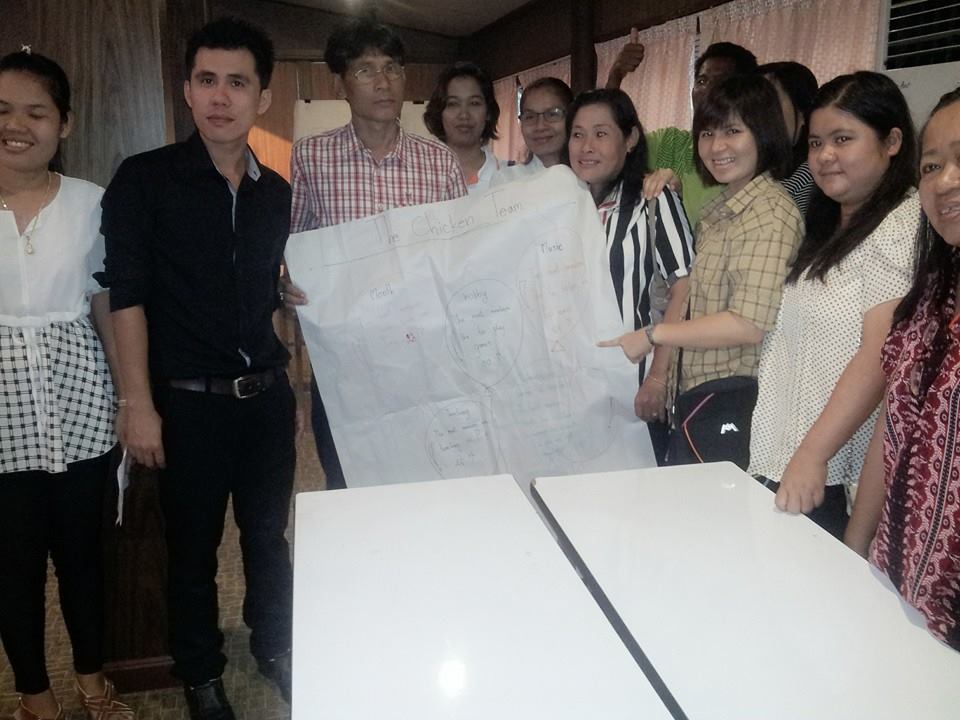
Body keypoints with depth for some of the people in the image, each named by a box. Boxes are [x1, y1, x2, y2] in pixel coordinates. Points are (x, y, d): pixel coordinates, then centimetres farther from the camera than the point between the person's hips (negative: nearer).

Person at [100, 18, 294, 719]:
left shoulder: (277, 192, 7)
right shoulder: (145, 180, -6)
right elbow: (127, 295, -10)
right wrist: (139, 404, -13)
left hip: (267, 393, 4)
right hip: (188, 399, -3)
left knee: (268, 533, 14)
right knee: (194, 545, 11)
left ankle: (274, 648, 38)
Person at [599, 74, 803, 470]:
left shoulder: (769, 212, -14)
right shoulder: (720, 209, 16)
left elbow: (748, 325, -22)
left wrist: (652, 335, -13)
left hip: (732, 405, -9)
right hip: (698, 399, 9)